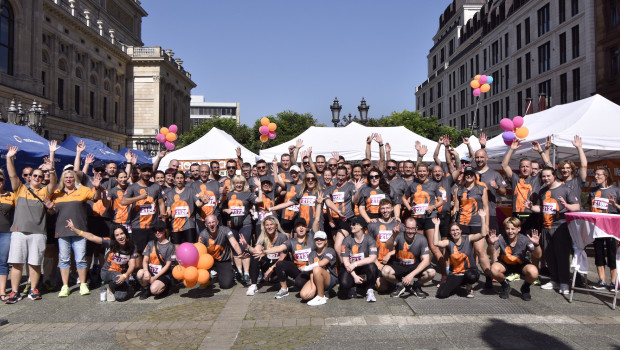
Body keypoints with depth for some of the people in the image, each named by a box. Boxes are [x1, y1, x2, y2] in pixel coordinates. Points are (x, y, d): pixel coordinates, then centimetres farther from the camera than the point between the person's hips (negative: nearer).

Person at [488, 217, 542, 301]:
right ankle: (505, 286, 3)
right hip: (505, 264, 0)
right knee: (494, 269, -33)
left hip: (522, 265, 0)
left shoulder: (524, 240, -20)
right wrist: (491, 244, -48)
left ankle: (525, 288, 5)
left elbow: (538, 255, -25)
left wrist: (536, 244, -46)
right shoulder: (501, 239, -20)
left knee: (533, 272, -33)